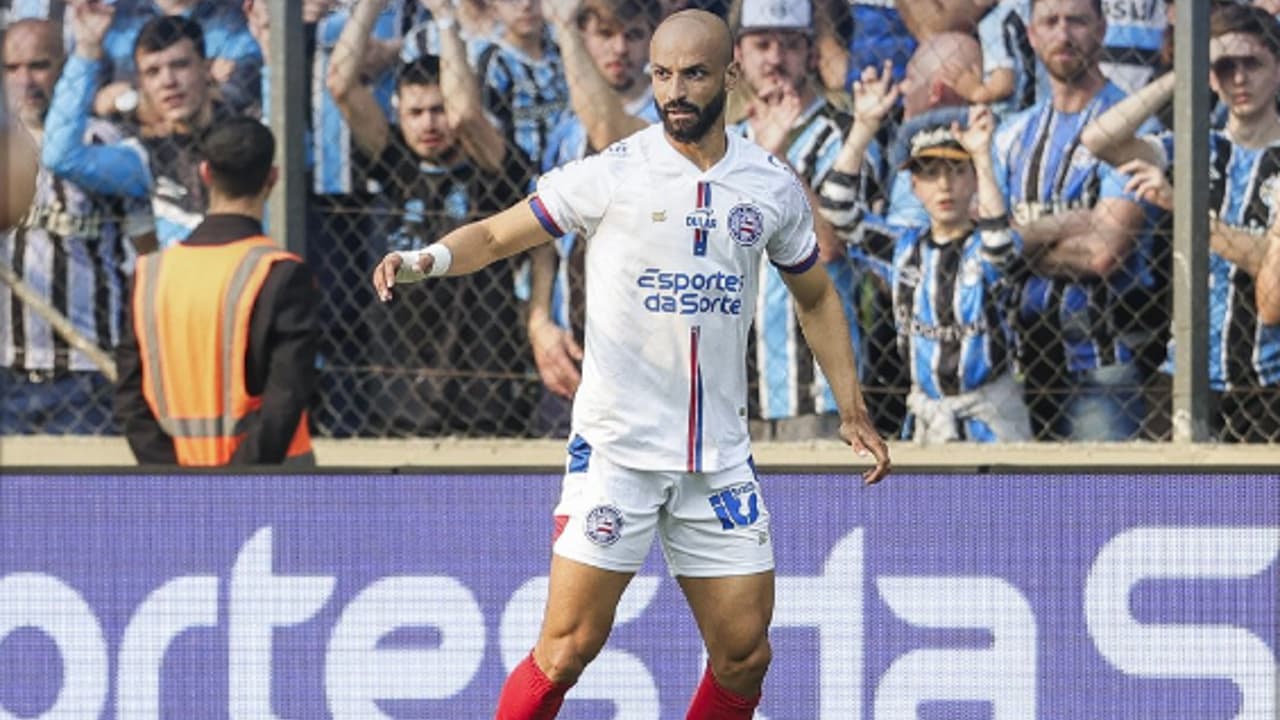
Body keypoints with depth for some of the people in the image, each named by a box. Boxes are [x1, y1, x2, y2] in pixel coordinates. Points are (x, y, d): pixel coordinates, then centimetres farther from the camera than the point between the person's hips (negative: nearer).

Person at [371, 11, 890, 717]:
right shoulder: (612, 174, -6)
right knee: (568, 648, -9)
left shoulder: (773, 187, 5)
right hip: (615, 447, -4)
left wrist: (852, 408, 15)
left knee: (744, 657, 3)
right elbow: (496, 234, -2)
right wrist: (425, 258, -22)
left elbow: (816, 296, 20)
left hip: (720, 459, 4)